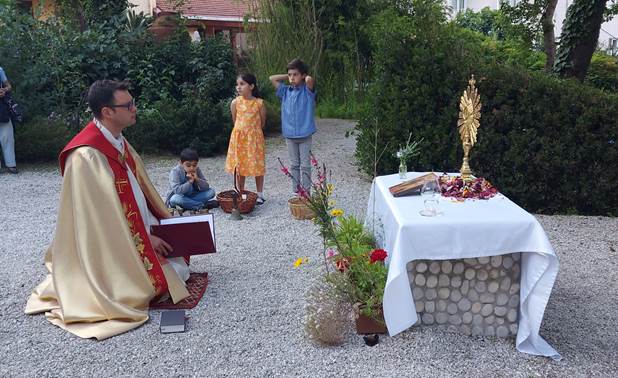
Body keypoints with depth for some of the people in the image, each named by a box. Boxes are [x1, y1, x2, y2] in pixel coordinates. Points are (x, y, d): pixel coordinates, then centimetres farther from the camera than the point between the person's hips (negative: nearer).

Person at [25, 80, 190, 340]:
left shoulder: (118, 141, 3)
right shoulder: (87, 156, -25)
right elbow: (105, 212, -23)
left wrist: (164, 222, 5)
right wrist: (146, 238, -17)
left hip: (142, 232, 9)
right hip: (117, 245, -9)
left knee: (180, 266, 12)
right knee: (177, 274, -9)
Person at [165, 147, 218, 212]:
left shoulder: (197, 170, -6)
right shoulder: (175, 171, -18)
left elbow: (206, 187, -12)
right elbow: (177, 190, -29)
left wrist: (197, 179, -28)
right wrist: (190, 182, -33)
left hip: (192, 196, 3)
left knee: (211, 191, -14)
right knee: (175, 199, -39)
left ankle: (188, 205, -20)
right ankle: (202, 205, -25)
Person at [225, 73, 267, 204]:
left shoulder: (259, 103, -7)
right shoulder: (235, 102, -4)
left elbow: (262, 123, 2)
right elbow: (235, 121, 7)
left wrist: (252, 131, 5)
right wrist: (243, 131, 8)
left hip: (255, 137, -1)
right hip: (239, 137, 2)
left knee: (257, 166, 6)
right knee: (239, 166, 8)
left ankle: (260, 194, 20)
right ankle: (240, 193, 22)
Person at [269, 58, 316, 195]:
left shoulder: (307, 90, -6)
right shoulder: (286, 91, 6)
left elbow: (310, 79, -26)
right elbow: (272, 78, 7)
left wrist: (304, 77, -4)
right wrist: (288, 76, 7)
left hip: (305, 134, -4)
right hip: (289, 135, 4)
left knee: (305, 165, 4)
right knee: (294, 165, 12)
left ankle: (306, 192, 11)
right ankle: (296, 191, 21)